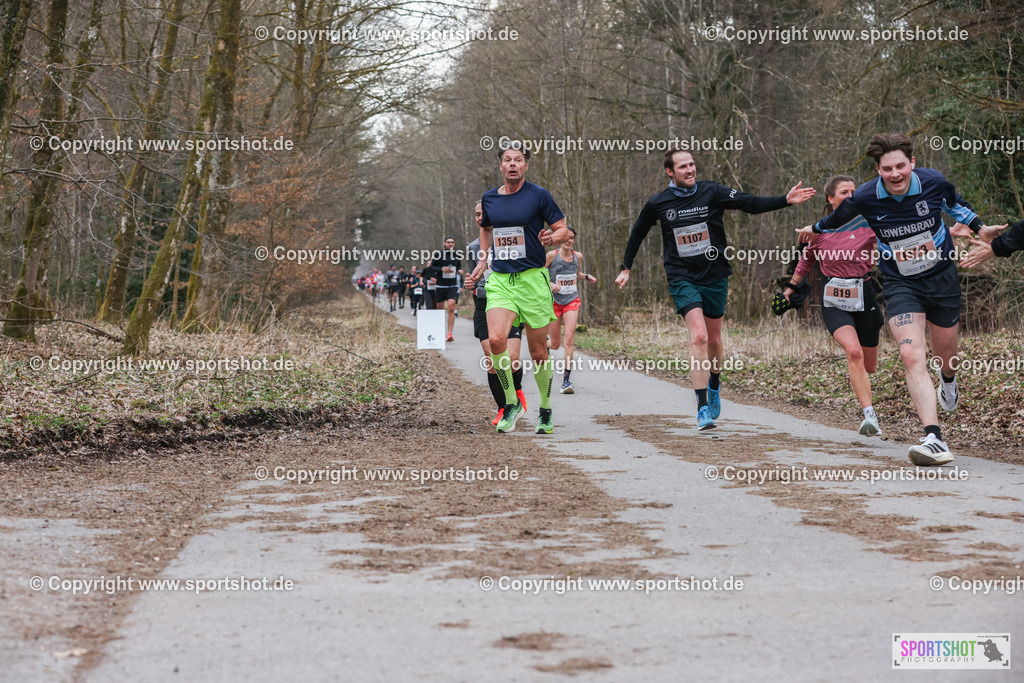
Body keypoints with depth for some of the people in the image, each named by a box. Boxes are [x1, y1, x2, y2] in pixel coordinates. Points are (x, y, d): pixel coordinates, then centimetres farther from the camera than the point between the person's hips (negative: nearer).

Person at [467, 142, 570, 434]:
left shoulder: (539, 195, -3)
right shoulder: (489, 198, 10)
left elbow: (564, 229, 2)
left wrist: (552, 238, -19)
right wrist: (482, 262, 21)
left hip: (533, 279, -2)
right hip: (499, 279, 3)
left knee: (538, 351, 2)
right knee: (495, 339, -20)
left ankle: (545, 410, 23)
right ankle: (512, 403, -3)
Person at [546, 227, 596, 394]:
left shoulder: (578, 256, 5)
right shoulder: (551, 255, -8)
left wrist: (587, 277, 3)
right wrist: (549, 284, -21)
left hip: (572, 301, 2)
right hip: (554, 301, -2)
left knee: (569, 339, -17)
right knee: (555, 344, 3)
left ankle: (566, 380, -16)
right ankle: (544, 341, 43)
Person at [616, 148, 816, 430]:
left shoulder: (712, 192, -5)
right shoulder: (658, 203, -3)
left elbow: (751, 203, -8)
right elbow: (638, 233, 14)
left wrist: (786, 200, -21)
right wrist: (626, 268, 18)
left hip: (715, 277, 2)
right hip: (682, 279, -2)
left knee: (713, 338, 14)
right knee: (698, 336, -19)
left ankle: (714, 386, 44)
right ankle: (703, 407, -17)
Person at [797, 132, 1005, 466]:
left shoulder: (933, 182, -14)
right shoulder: (865, 197, -16)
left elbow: (955, 203, 11)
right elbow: (839, 217, 8)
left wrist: (980, 228, 17)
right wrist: (816, 229, 24)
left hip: (942, 278, 2)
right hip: (900, 285, -1)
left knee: (945, 355, 15)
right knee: (912, 356, -21)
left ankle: (948, 380, 56)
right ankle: (934, 440, -27)